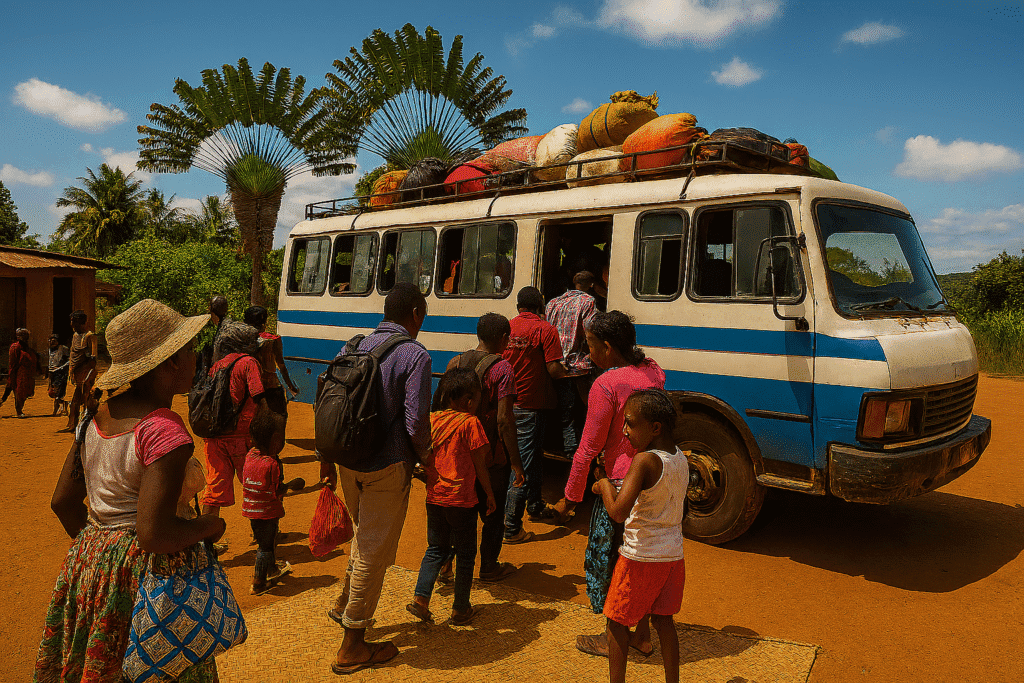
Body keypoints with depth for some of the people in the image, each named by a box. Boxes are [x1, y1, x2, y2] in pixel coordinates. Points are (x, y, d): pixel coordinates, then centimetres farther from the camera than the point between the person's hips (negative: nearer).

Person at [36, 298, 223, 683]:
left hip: (89, 564, 8)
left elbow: (63, 501, 10)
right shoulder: (165, 432, -24)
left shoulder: (97, 416, 1)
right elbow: (154, 533, -27)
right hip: (147, 572, -8)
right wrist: (209, 526, -11)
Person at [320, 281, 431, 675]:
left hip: (348, 463, 7)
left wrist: (327, 459, 18)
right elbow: (416, 422, -18)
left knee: (364, 535, 30)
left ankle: (345, 603, 40)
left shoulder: (353, 348, 6)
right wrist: (424, 458, 2)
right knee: (374, 552, 6)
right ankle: (352, 649, 17)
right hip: (387, 467, -6)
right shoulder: (414, 355, -14)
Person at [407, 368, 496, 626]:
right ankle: (460, 609, 20)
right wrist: (489, 493, 1)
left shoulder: (430, 420, 1)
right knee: (465, 553, 11)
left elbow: (424, 460, 8)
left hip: (434, 498, 5)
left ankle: (420, 599, 12)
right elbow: (479, 465, -10)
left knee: (436, 549, 20)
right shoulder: (470, 423, -14)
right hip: (461, 500, -5)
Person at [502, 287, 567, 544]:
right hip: (531, 404, -6)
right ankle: (511, 527, -1)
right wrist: (564, 372, 5)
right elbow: (554, 369, -17)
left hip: (507, 403, 6)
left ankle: (535, 505, 41)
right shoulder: (545, 329, -11)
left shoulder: (507, 327, 3)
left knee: (533, 455, 24)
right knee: (524, 463, -2)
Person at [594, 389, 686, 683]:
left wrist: (605, 485, -15)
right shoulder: (681, 459, 0)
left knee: (617, 622, 10)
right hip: (673, 555, 7)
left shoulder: (644, 461, -24)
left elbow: (618, 512, -33)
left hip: (640, 557, -7)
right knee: (663, 620, 20)